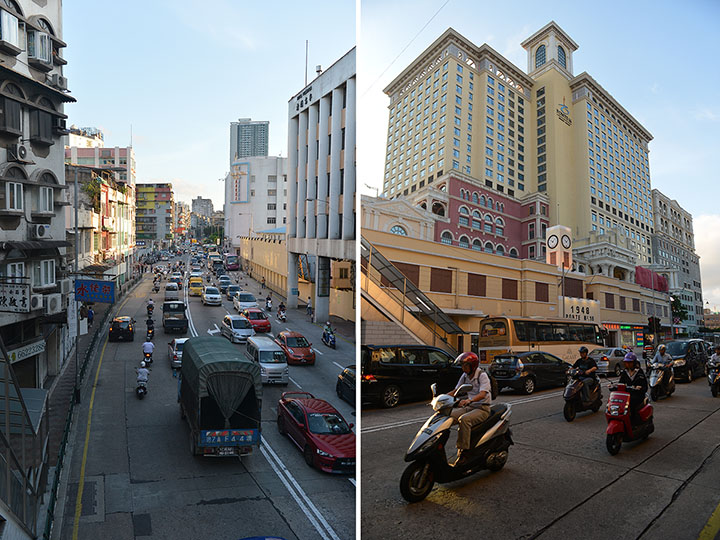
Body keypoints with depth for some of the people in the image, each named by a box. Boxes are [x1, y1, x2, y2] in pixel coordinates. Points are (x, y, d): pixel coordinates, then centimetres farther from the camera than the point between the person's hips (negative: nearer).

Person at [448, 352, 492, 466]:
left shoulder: (482, 375, -12)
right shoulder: (465, 376, 10)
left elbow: (483, 394, -27)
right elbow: (455, 391, 15)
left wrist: (469, 400, -45)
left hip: (482, 408, -7)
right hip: (469, 407, 7)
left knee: (464, 419, -35)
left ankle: (464, 451, -30)